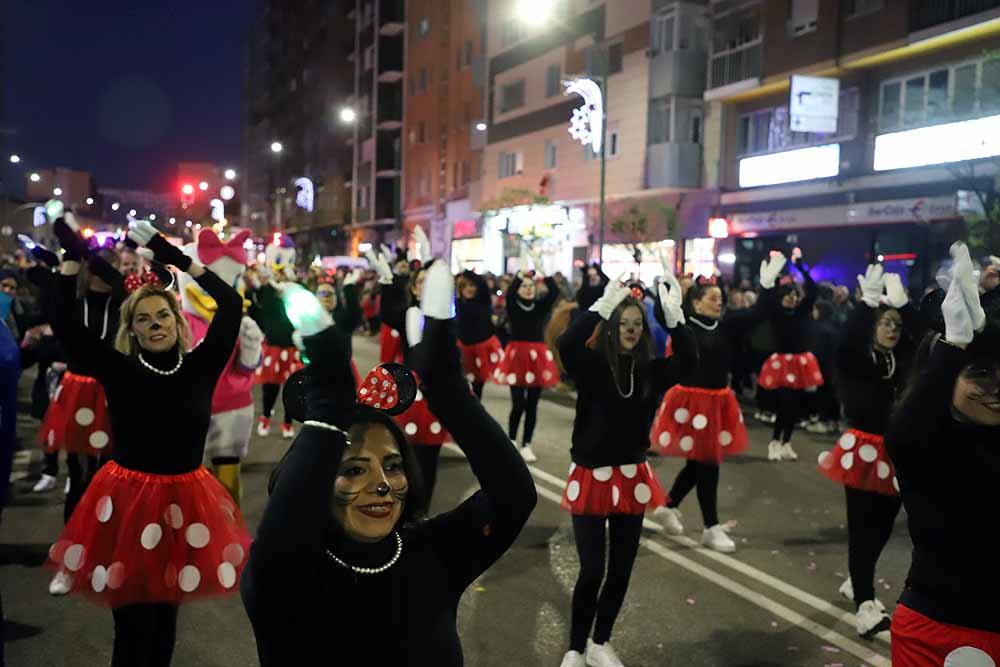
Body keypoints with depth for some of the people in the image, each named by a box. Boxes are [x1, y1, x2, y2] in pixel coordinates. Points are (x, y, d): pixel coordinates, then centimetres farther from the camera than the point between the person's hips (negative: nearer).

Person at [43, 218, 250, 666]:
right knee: (135, 626, 3)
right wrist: (74, 255, -14)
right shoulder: (120, 372, -7)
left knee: (166, 617, 18)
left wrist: (177, 258, -4)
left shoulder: (200, 368, -2)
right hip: (129, 502, -2)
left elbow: (232, 305, -4)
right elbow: (60, 317, -13)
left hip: (184, 502, 3)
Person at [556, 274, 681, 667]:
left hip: (632, 478, 4)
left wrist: (675, 315, -20)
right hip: (592, 478, -4)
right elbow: (566, 344, -29)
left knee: (621, 570, 13)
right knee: (591, 571, -1)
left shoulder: (650, 369, 0)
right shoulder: (592, 364, -9)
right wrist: (603, 305, -28)